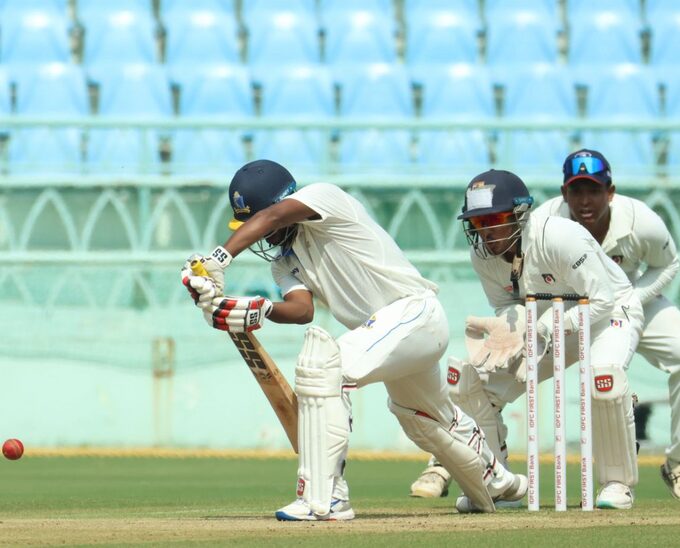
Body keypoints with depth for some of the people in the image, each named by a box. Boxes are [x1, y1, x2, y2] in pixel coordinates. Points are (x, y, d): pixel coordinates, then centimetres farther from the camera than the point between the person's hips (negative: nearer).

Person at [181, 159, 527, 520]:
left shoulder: (324, 196, -12)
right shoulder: (284, 262, 10)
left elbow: (272, 216, -32)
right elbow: (302, 309, -10)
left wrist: (219, 259, -43)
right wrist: (261, 312, -31)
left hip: (415, 311, -11)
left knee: (322, 364, -27)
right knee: (424, 417, 31)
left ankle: (324, 499, -29)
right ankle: (496, 483, 59)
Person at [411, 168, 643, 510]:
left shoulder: (558, 238, -33)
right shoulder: (482, 254, -14)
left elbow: (601, 300, -30)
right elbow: (508, 305, -1)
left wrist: (540, 331, -37)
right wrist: (504, 330, -26)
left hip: (609, 314, -6)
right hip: (547, 323, 6)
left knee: (604, 372, -38)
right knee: (468, 376, -8)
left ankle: (618, 483, -18)